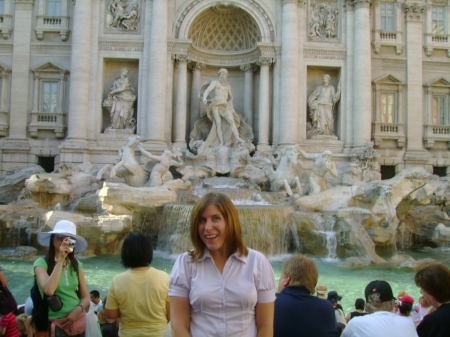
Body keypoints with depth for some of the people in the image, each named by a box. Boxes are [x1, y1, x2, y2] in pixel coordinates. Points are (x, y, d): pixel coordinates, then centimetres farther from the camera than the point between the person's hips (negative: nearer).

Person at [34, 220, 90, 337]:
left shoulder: (77, 264, 3)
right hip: (57, 325, -4)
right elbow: (48, 290, -27)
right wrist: (60, 259, -24)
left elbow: (86, 297, 6)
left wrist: (78, 310, -14)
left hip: (79, 321, 4)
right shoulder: (42, 263, -10)